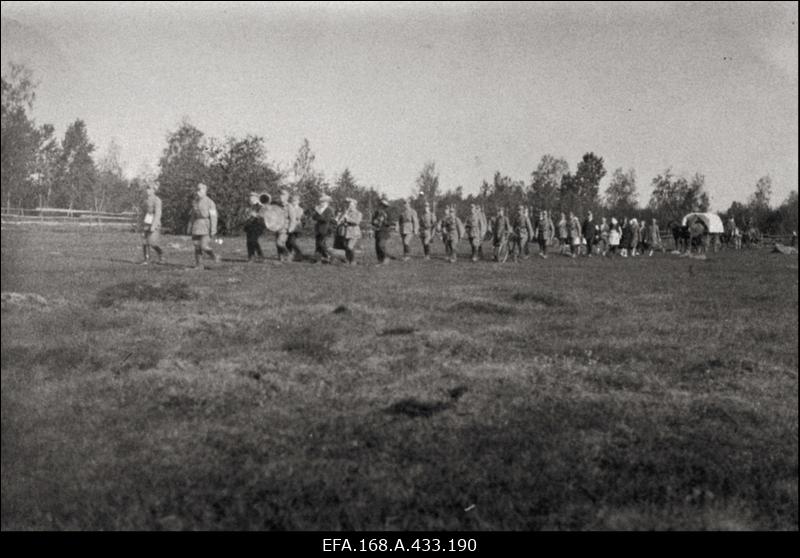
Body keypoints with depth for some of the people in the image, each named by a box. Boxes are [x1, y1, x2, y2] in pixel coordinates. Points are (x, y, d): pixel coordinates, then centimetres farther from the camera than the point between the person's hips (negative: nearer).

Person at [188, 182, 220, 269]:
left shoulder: (210, 202, -6)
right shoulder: (195, 201, 12)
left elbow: (213, 217, -10)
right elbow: (193, 216, 16)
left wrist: (213, 230, -15)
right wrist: (190, 228, 13)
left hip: (206, 227, -5)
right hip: (196, 227, 5)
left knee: (204, 246, -12)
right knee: (197, 246, 2)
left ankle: (214, 256, 15)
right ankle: (198, 265, 8)